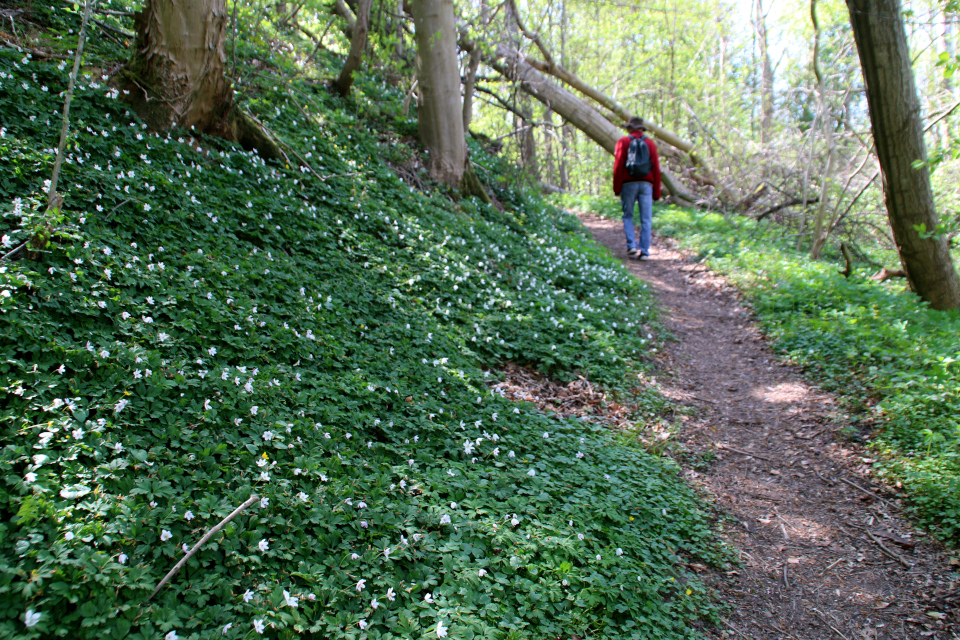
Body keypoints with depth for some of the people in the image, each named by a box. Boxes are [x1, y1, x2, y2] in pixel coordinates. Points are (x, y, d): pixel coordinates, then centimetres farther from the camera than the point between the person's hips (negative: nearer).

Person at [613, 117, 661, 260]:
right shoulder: (650, 143, 10)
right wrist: (656, 192, 9)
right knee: (646, 219, 3)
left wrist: (616, 188, 0)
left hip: (628, 183, -1)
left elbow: (618, 166, -4)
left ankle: (631, 245, -5)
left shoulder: (623, 142, 4)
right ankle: (644, 251, 0)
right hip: (646, 184, 1)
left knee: (628, 216, 10)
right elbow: (656, 168, 6)